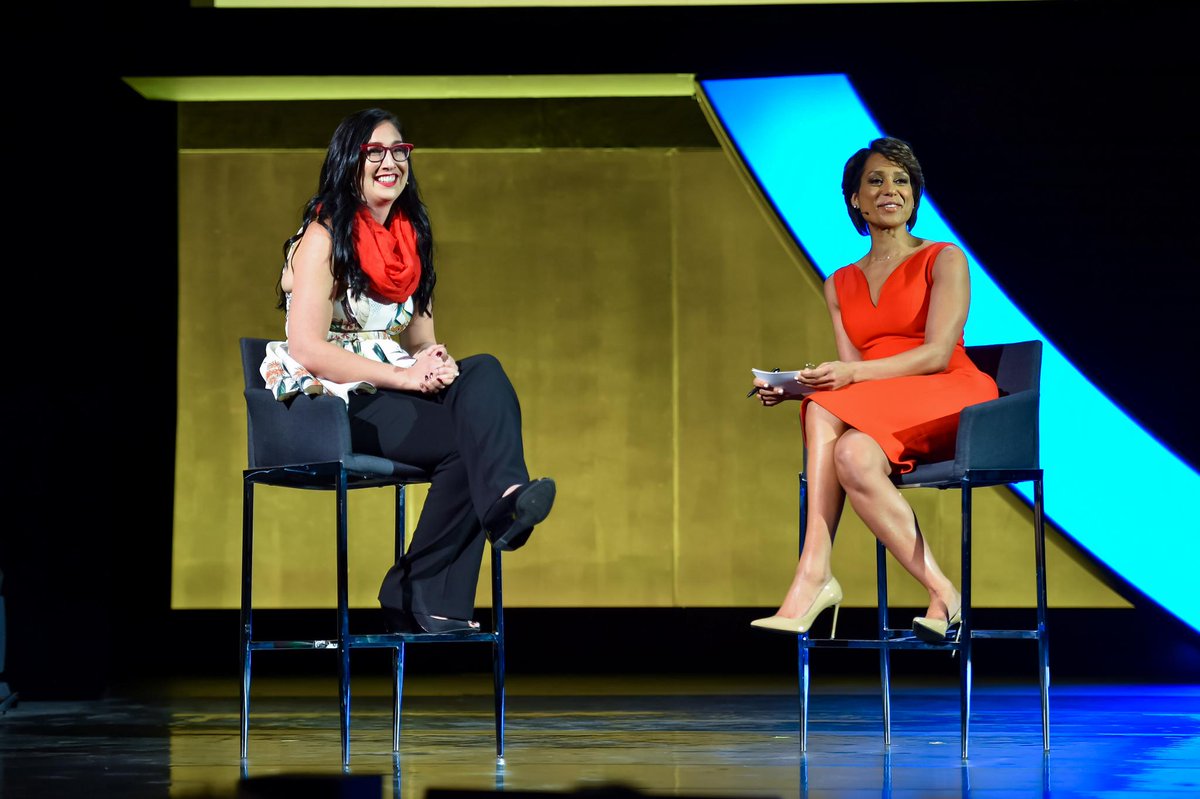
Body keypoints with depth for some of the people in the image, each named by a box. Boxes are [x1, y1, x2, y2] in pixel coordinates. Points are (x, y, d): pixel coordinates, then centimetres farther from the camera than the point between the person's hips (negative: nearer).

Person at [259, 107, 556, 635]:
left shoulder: (408, 237, 15)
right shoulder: (324, 237, -7)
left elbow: (420, 339, 15)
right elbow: (307, 348, -17)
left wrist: (437, 362, -10)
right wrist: (405, 376, -20)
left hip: (390, 390, 7)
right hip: (332, 401, -7)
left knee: (484, 371, -23)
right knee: (468, 438, -26)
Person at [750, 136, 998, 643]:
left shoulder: (944, 260, 5)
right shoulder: (840, 285, 20)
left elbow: (938, 354, -9)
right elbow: (851, 373, 9)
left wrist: (851, 375, -23)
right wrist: (792, 388, -13)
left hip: (946, 402, -4)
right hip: (873, 417, 4)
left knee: (839, 435, -34)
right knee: (850, 455, -34)